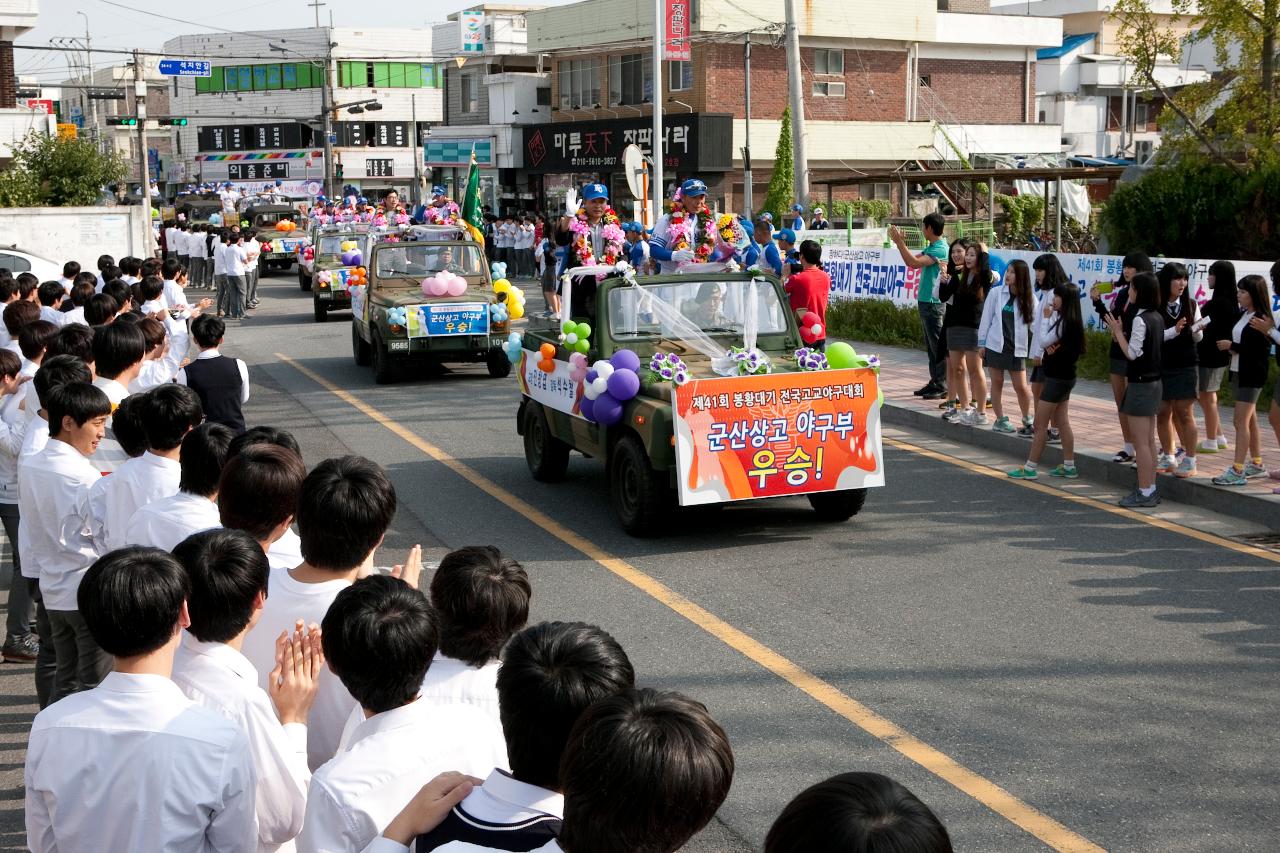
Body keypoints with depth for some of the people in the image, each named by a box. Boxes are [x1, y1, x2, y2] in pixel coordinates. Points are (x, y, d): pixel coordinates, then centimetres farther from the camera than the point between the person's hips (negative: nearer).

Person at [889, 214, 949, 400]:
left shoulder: (940, 249, -16)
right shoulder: (930, 247, 14)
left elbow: (914, 263, -25)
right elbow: (912, 260, 20)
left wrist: (899, 242, -19)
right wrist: (899, 242, 14)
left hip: (933, 303, -10)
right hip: (925, 301, 10)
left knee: (938, 346, -6)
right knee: (931, 345, 13)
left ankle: (942, 386, -3)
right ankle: (934, 382, 19)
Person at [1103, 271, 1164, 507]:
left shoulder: (1139, 319, -18)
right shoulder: (1157, 317, 9)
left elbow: (1132, 353, -18)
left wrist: (1117, 331, -11)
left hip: (1140, 384, -9)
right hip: (1153, 381, 9)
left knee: (1140, 442, -4)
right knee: (1149, 441, 13)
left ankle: (1144, 493, -1)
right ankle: (1150, 490, 18)